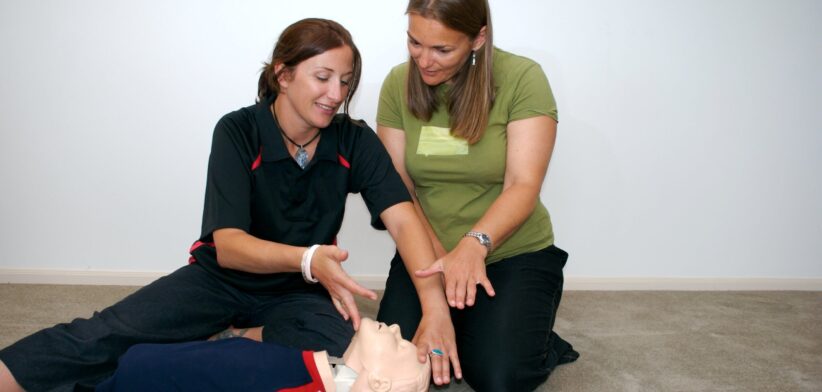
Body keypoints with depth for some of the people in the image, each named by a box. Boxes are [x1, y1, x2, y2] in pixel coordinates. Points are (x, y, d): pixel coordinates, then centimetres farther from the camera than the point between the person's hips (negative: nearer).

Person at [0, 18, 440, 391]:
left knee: (341, 346, -31)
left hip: (296, 292, 1)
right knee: (105, 334, -23)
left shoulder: (356, 141, -11)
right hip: (223, 278, -1)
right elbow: (227, 244, -24)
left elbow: (403, 221, -22)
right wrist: (307, 259, -44)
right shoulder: (237, 131, -16)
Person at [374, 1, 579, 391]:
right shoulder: (398, 84, -3)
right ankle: (462, 331, 18)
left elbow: (523, 186, -19)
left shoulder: (522, 79, -13)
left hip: (514, 252, -3)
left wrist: (475, 243, -38)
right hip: (425, 255, 3)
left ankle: (541, 345, 16)